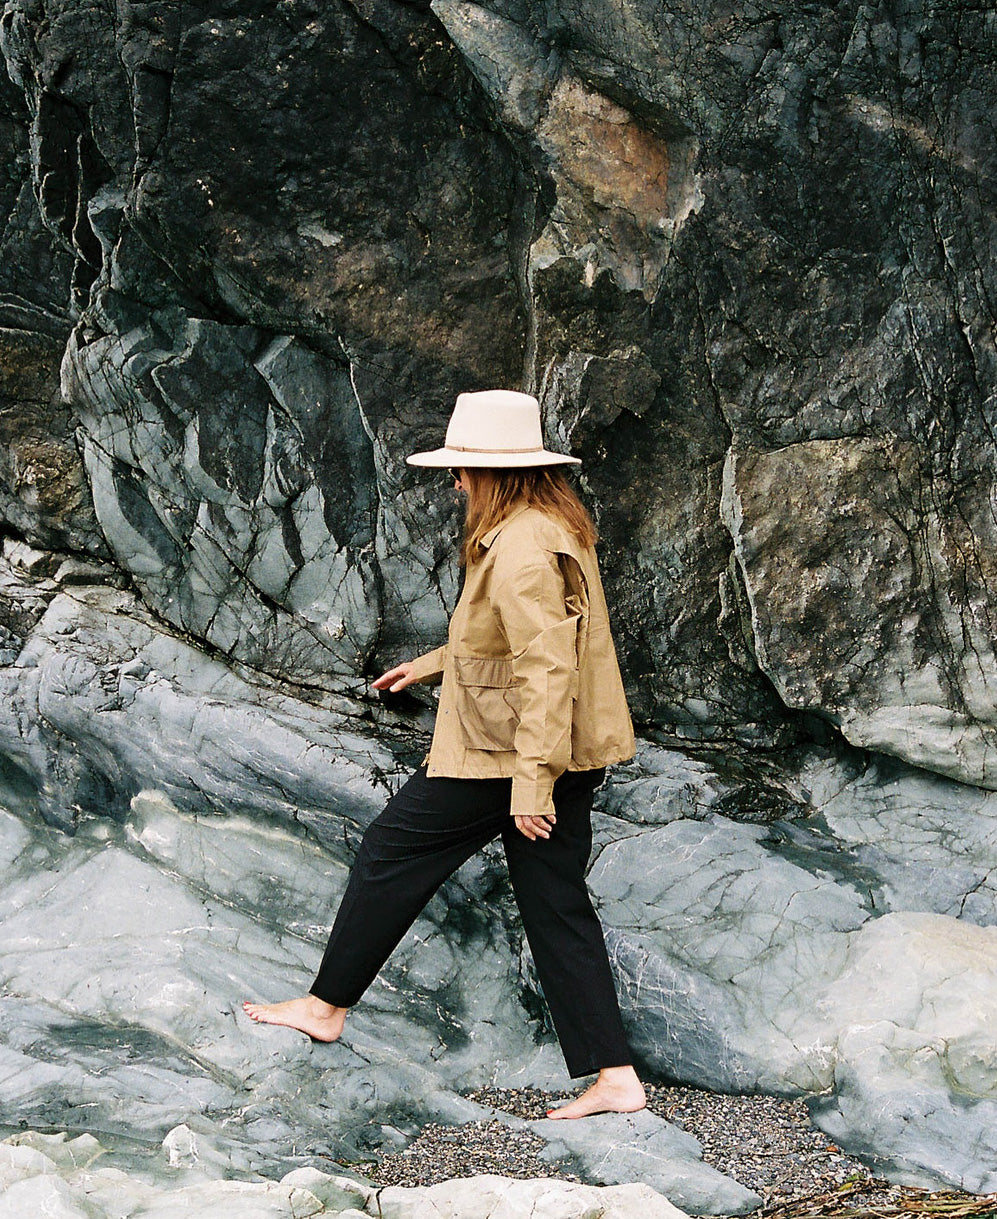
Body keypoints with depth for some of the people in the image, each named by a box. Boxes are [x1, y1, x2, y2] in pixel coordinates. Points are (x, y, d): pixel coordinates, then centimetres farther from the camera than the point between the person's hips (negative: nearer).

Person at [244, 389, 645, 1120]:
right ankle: (614, 1078, 9)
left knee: (391, 856, 8)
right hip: (564, 756, 10)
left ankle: (327, 1006, 23)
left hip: (500, 755, -10)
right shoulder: (558, 526, 13)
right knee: (557, 903, 10)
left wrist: (531, 784, -26)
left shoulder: (521, 549, -20)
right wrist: (433, 665, 33)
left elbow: (545, 670, -25)